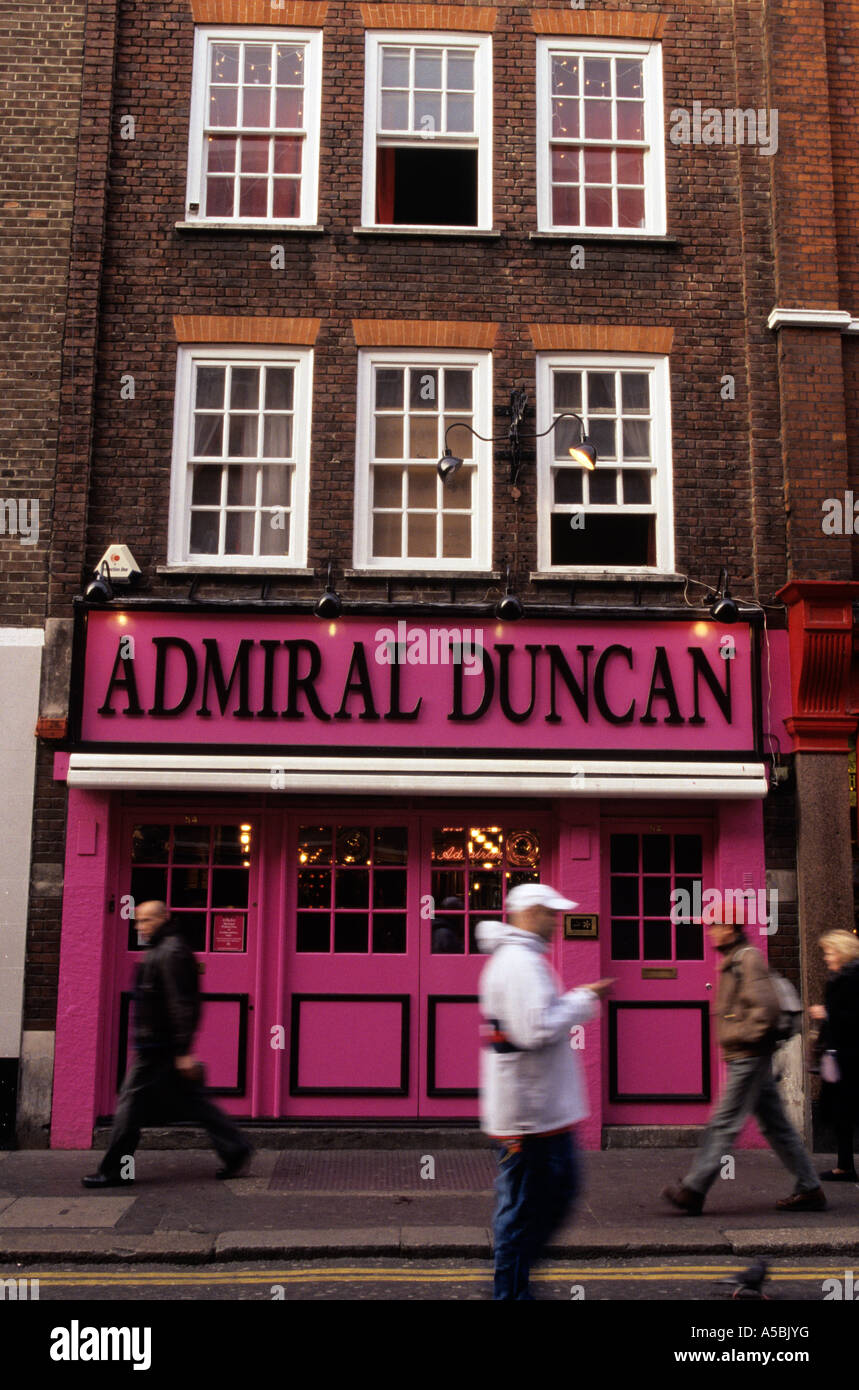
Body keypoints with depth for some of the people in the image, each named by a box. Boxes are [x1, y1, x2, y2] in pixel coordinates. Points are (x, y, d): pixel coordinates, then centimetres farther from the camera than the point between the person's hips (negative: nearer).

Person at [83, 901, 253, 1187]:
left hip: (158, 1048, -10)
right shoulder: (164, 950, 18)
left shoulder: (171, 952, -15)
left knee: (132, 1102, -2)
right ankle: (234, 1149, 10)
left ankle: (114, 1171, 7)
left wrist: (183, 1051, -24)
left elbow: (180, 1003, -21)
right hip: (160, 1046, 10)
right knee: (192, 1100, 10)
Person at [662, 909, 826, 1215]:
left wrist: (742, 1037, -17)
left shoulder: (748, 958, -13)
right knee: (775, 1124, 12)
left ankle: (693, 1190, -3)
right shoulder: (734, 960, 17)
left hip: (748, 1057, -10)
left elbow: (767, 1006, -24)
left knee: (724, 1124, -6)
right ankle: (809, 1189, 17)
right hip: (745, 1058, 10)